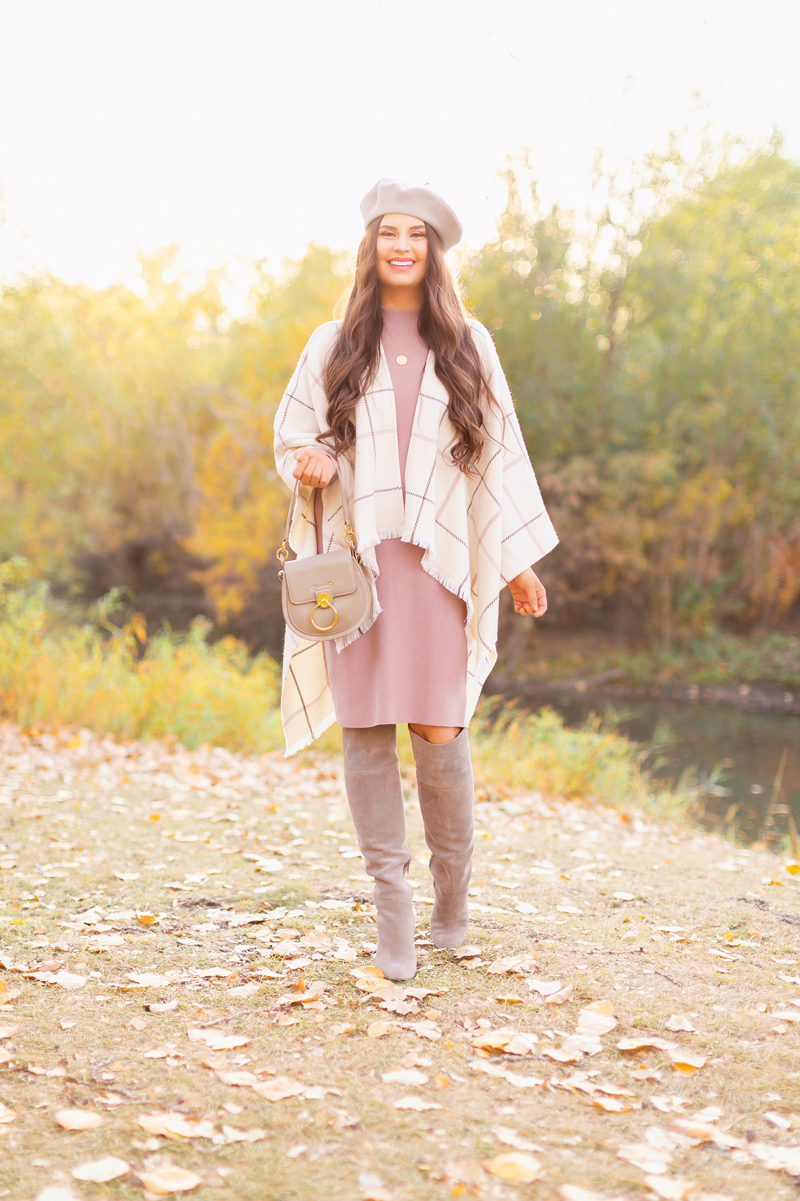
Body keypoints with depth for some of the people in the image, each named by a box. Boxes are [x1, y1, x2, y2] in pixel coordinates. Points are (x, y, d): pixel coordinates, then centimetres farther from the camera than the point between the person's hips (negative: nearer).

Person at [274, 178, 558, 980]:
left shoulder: (468, 344, 11)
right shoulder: (333, 346, 11)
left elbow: (498, 453, 13)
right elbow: (292, 434, 16)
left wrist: (519, 560, 11)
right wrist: (309, 464, -9)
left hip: (437, 559, 0)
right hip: (356, 559, 1)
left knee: (439, 729, -9)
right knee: (366, 729, -3)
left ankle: (452, 891, 14)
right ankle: (391, 912, 5)